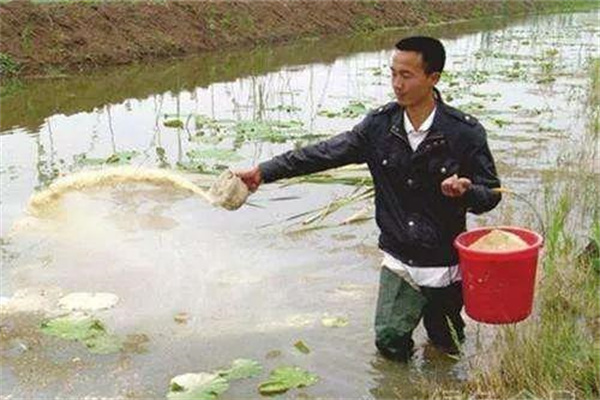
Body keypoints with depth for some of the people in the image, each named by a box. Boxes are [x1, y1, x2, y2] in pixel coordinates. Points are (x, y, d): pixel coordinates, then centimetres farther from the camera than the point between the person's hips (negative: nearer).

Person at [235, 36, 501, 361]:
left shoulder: (465, 132, -13)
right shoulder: (380, 124, -6)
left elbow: (491, 193, -6)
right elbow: (324, 154, -6)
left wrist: (466, 190, -30)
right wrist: (263, 172, -11)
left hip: (446, 263, -1)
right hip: (399, 261, 2)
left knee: (447, 348, 14)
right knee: (390, 344, -3)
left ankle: (435, 309, 46)